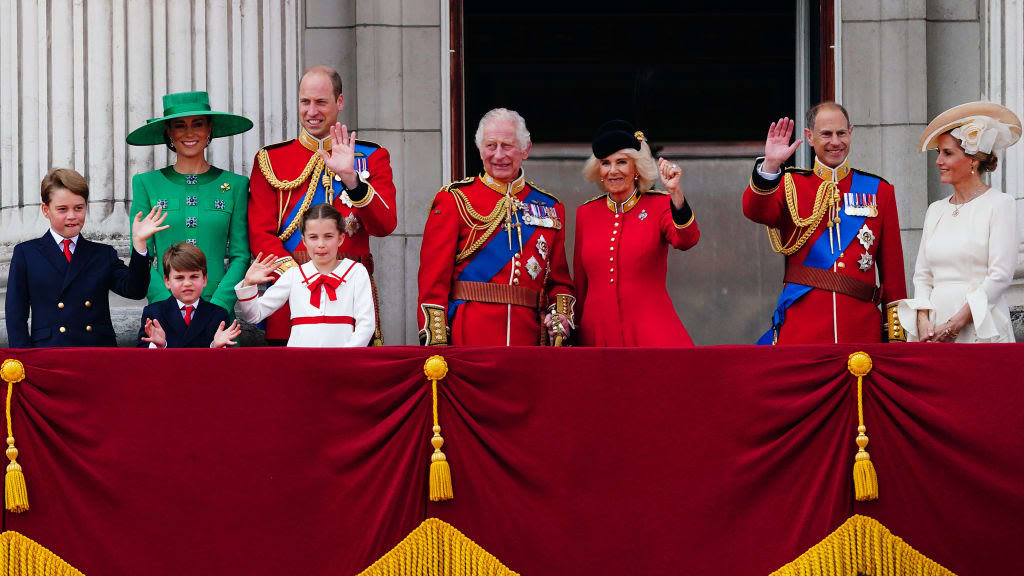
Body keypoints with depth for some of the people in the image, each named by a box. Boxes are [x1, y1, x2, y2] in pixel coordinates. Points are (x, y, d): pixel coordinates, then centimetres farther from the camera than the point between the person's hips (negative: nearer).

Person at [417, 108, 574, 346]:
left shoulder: (550, 208, 14)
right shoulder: (455, 200, 3)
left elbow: (559, 280, 18)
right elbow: (433, 277, -2)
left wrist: (560, 315, -3)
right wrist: (436, 342, -11)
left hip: (529, 335, 3)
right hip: (468, 339, -3)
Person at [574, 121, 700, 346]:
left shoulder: (659, 205, 3)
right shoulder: (586, 213, 11)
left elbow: (686, 241, -18)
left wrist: (675, 192, -31)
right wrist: (573, 332, 16)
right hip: (598, 334, 3)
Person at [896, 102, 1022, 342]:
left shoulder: (1000, 204, -2)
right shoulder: (936, 210, 16)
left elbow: (1000, 275, -9)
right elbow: (922, 275, 14)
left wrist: (956, 323, -15)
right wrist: (923, 320, -5)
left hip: (981, 328, -5)